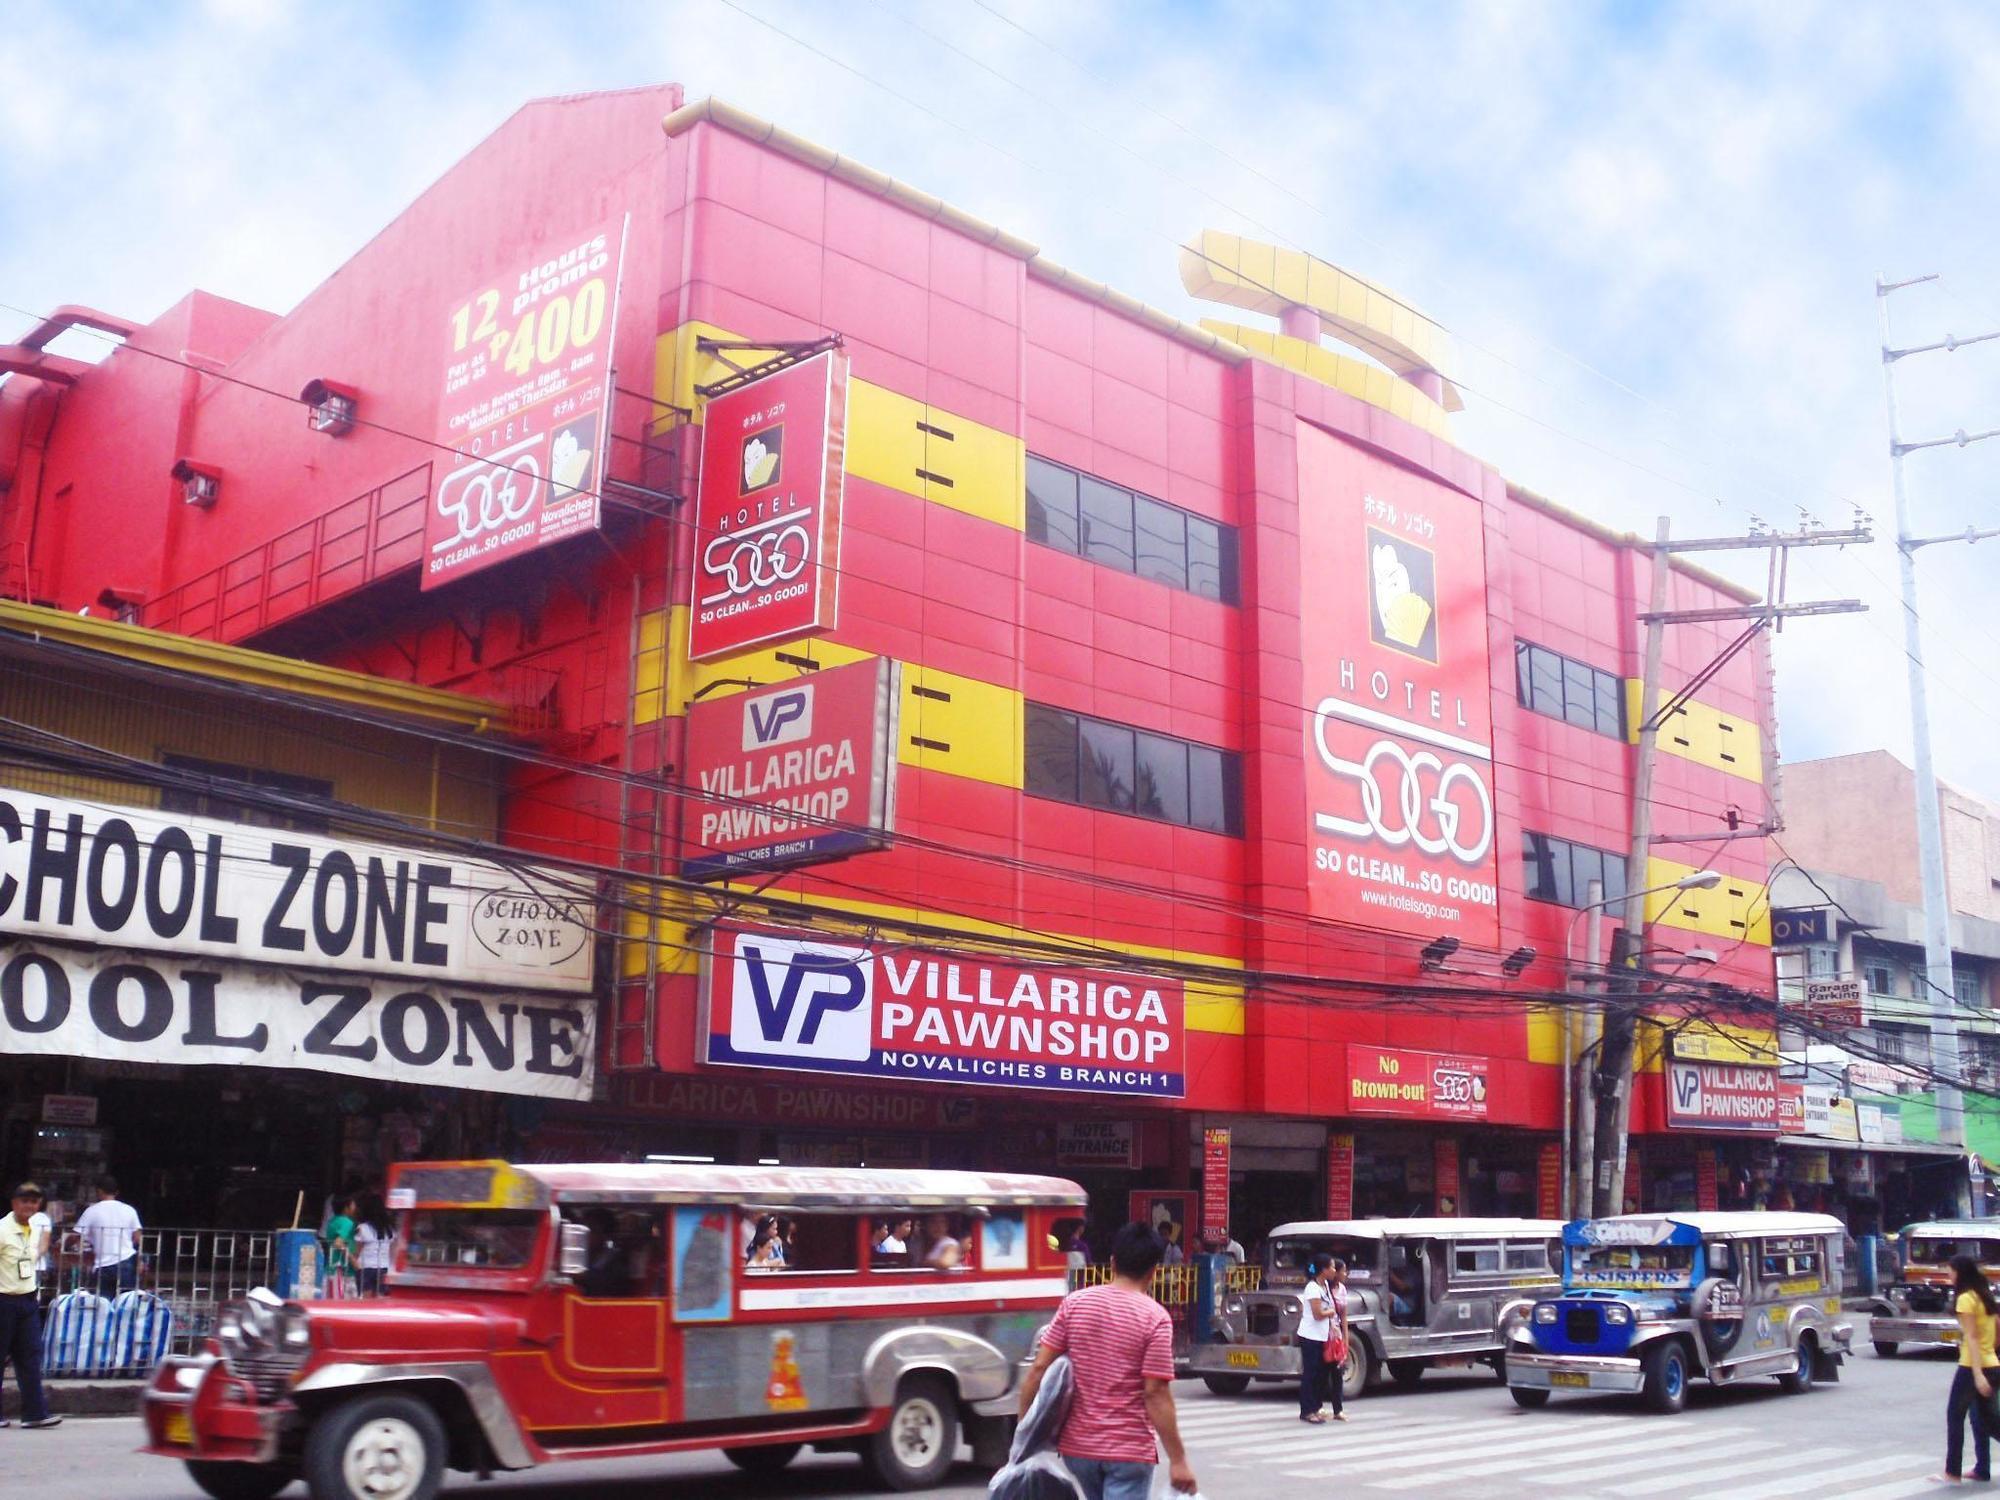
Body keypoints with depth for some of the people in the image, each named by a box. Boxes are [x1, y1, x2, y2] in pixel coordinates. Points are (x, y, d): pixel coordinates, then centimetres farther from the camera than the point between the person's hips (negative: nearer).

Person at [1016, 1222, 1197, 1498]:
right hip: (1129, 1450, -5)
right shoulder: (1155, 1318, -12)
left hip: (1077, 1446, 5)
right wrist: (1177, 1460, -11)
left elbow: (1039, 1369, -3)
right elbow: (1156, 1394, -16)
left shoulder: (1074, 1303, -1)